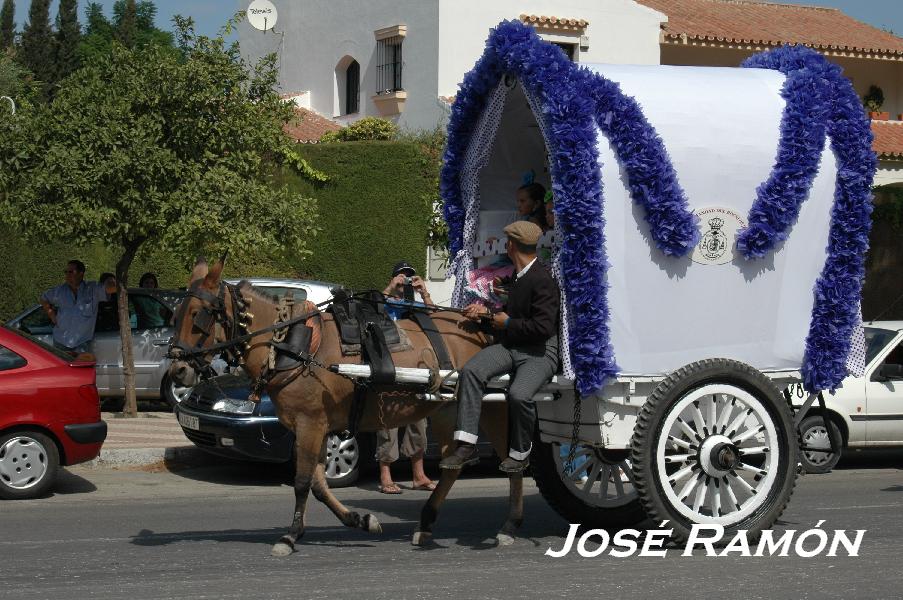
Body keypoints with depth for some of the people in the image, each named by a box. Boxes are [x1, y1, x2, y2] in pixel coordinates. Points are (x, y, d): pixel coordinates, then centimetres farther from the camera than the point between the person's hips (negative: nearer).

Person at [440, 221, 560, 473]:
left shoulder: (543, 280, -15)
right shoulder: (516, 275, 14)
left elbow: (543, 327, -21)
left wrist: (507, 323, -10)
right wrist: (487, 312, 17)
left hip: (540, 352, -8)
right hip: (510, 346, 8)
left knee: (518, 394, -33)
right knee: (470, 371, -19)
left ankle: (520, 453, -4)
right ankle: (466, 446, -20)